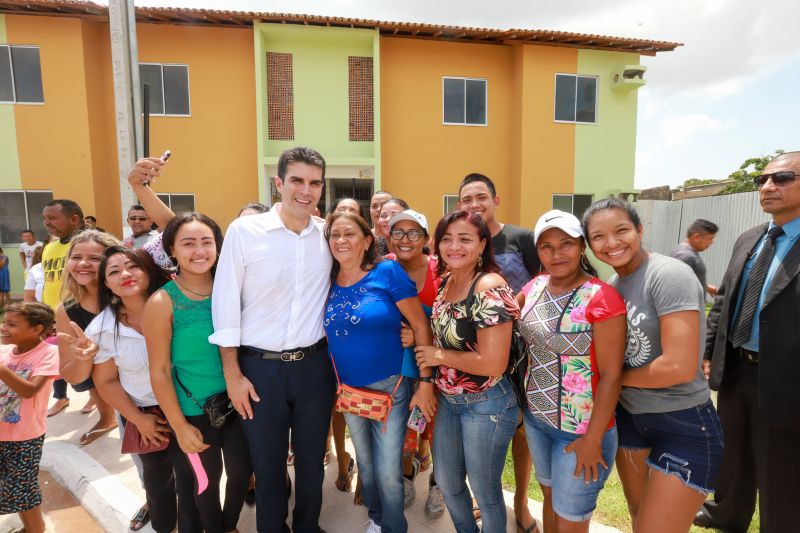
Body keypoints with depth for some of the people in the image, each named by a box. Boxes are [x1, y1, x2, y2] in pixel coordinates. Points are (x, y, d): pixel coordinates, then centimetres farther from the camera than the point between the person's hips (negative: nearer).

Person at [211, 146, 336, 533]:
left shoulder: (327, 234, 0)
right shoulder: (244, 230, -8)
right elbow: (225, 304, -6)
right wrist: (232, 374, -6)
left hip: (314, 365, 3)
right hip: (260, 367, -2)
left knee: (312, 460, 19)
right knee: (267, 466, 16)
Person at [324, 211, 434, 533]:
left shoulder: (388, 272, -17)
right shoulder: (328, 280, -3)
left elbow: (421, 326, -14)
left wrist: (426, 382, -14)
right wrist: (339, 384, 7)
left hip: (390, 387, -5)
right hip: (348, 389, 5)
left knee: (388, 471, 5)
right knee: (365, 463, 22)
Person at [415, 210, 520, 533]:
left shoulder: (489, 290, -24)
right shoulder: (448, 282, 1)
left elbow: (492, 363, -28)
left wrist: (438, 356, -18)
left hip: (486, 406, -8)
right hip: (448, 400, 8)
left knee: (485, 492, 13)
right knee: (447, 483, 23)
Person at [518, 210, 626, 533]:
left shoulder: (601, 298, -20)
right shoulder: (535, 287, -2)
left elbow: (611, 376, -19)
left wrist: (593, 439, -16)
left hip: (580, 430, -5)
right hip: (536, 418, 6)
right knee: (550, 498, 25)